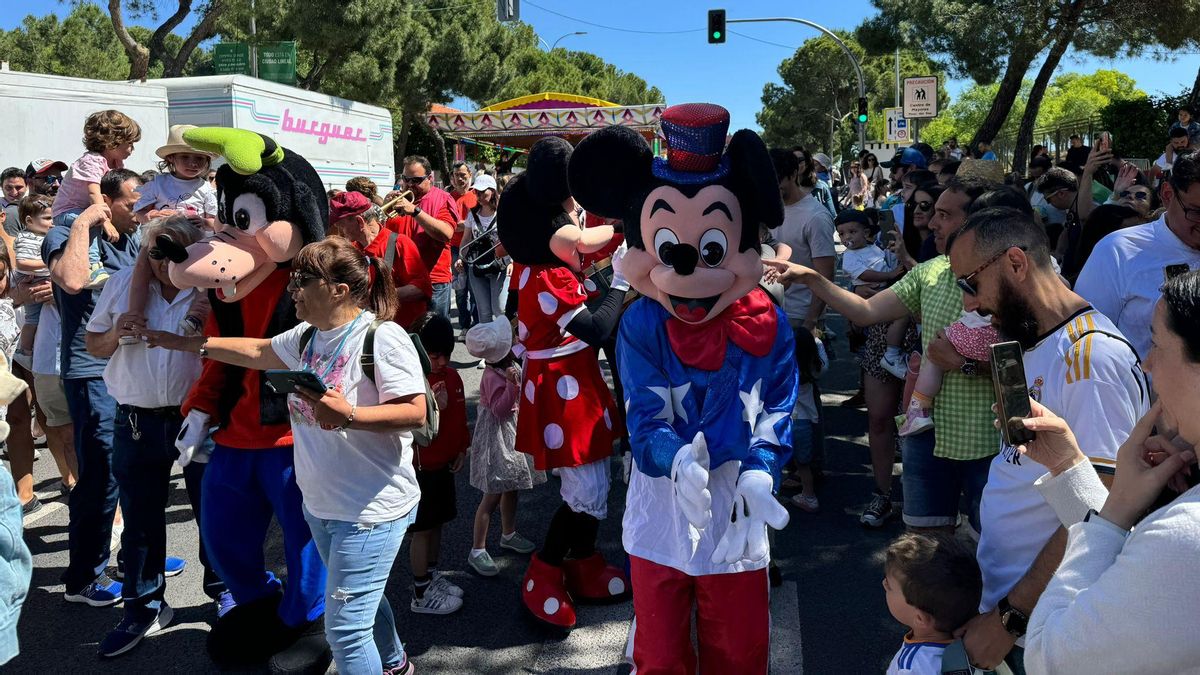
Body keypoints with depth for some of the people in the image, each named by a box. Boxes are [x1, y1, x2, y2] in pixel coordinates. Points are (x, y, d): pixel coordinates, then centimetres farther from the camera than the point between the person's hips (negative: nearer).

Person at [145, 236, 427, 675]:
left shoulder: (383, 338, -20)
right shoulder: (307, 336, 5)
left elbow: (415, 413, -24)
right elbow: (258, 352, 21)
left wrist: (349, 416, -34)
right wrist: (189, 344, 22)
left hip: (372, 509, -9)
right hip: (319, 504, 9)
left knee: (344, 627, -6)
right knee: (362, 601, 27)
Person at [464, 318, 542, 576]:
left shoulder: (513, 367, 3)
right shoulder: (493, 376, -25)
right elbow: (500, 409, -28)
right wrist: (512, 384, -37)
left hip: (513, 434, 9)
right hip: (497, 440, -9)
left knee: (512, 488, 22)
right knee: (493, 495, -4)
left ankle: (509, 535, 41)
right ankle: (477, 551, 5)